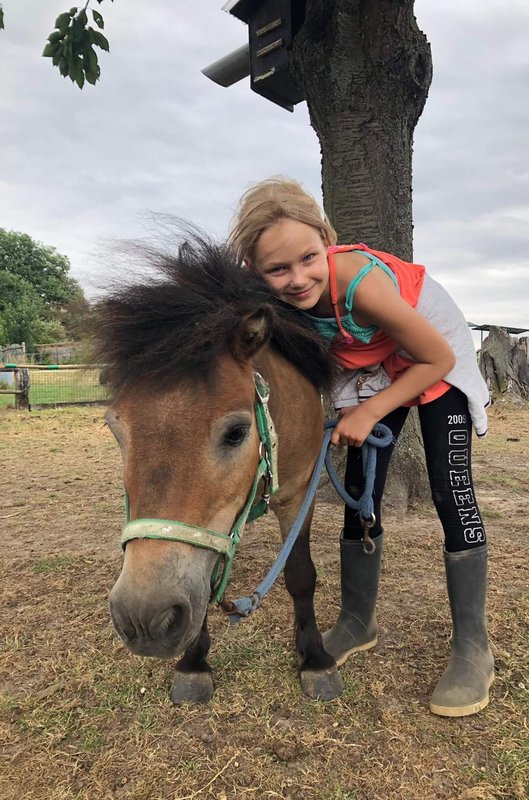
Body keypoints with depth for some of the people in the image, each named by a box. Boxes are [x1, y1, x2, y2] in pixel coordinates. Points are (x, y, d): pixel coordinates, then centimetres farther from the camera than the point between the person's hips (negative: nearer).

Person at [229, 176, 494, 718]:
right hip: (371, 369, 5)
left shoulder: (363, 283, -40)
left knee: (451, 494, -10)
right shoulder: (273, 300, -24)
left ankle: (472, 647, 7)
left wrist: (368, 413, -26)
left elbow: (438, 358, -27)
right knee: (358, 494, 3)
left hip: (437, 361, -4)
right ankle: (357, 623, 21)